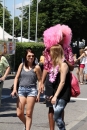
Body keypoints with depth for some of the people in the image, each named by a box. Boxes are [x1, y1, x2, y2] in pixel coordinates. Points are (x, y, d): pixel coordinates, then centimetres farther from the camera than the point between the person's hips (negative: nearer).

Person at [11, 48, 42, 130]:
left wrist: (38, 94, -7)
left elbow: (40, 81, -1)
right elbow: (16, 77, 8)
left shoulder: (36, 67, -2)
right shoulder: (22, 65, 8)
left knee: (28, 114, -3)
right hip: (21, 90, 4)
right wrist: (14, 89, -3)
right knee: (19, 114, 3)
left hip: (32, 90, -3)